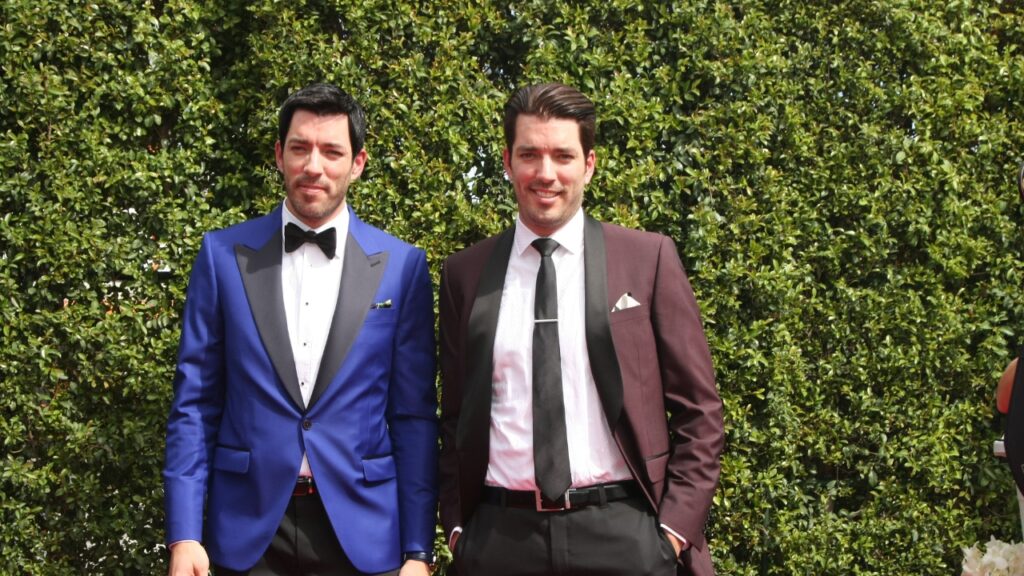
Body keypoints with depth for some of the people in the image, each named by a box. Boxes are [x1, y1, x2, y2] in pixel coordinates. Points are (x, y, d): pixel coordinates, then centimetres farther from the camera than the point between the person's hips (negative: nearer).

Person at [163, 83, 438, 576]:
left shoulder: (402, 266, -1)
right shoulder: (224, 254, 1)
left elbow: (414, 417, 0)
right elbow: (195, 402, 2)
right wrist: (184, 534, -5)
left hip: (361, 531, 0)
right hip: (249, 526, 1)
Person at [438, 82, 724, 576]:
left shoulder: (649, 258, 1)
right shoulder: (464, 274, 7)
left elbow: (698, 410, 2)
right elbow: (454, 415, 13)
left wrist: (676, 527, -5)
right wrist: (456, 525, 4)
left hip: (622, 534, -1)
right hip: (500, 535, 2)